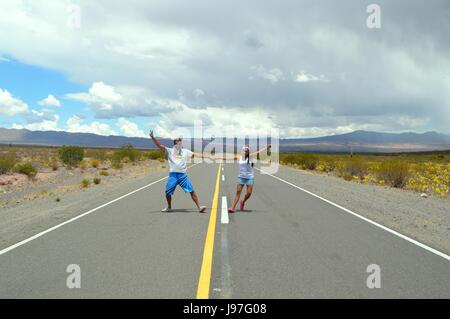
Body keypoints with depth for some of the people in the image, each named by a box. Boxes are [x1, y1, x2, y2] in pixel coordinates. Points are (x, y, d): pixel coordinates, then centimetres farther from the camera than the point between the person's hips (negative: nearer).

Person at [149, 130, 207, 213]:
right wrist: (153, 137, -16)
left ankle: (199, 207, -5)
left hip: (183, 175, 0)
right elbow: (160, 145, -3)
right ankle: (169, 207, 28)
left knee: (191, 191, -7)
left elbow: (194, 154, 8)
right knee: (168, 192, 3)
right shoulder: (169, 151, 6)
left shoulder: (185, 151, 12)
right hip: (173, 175, 0)